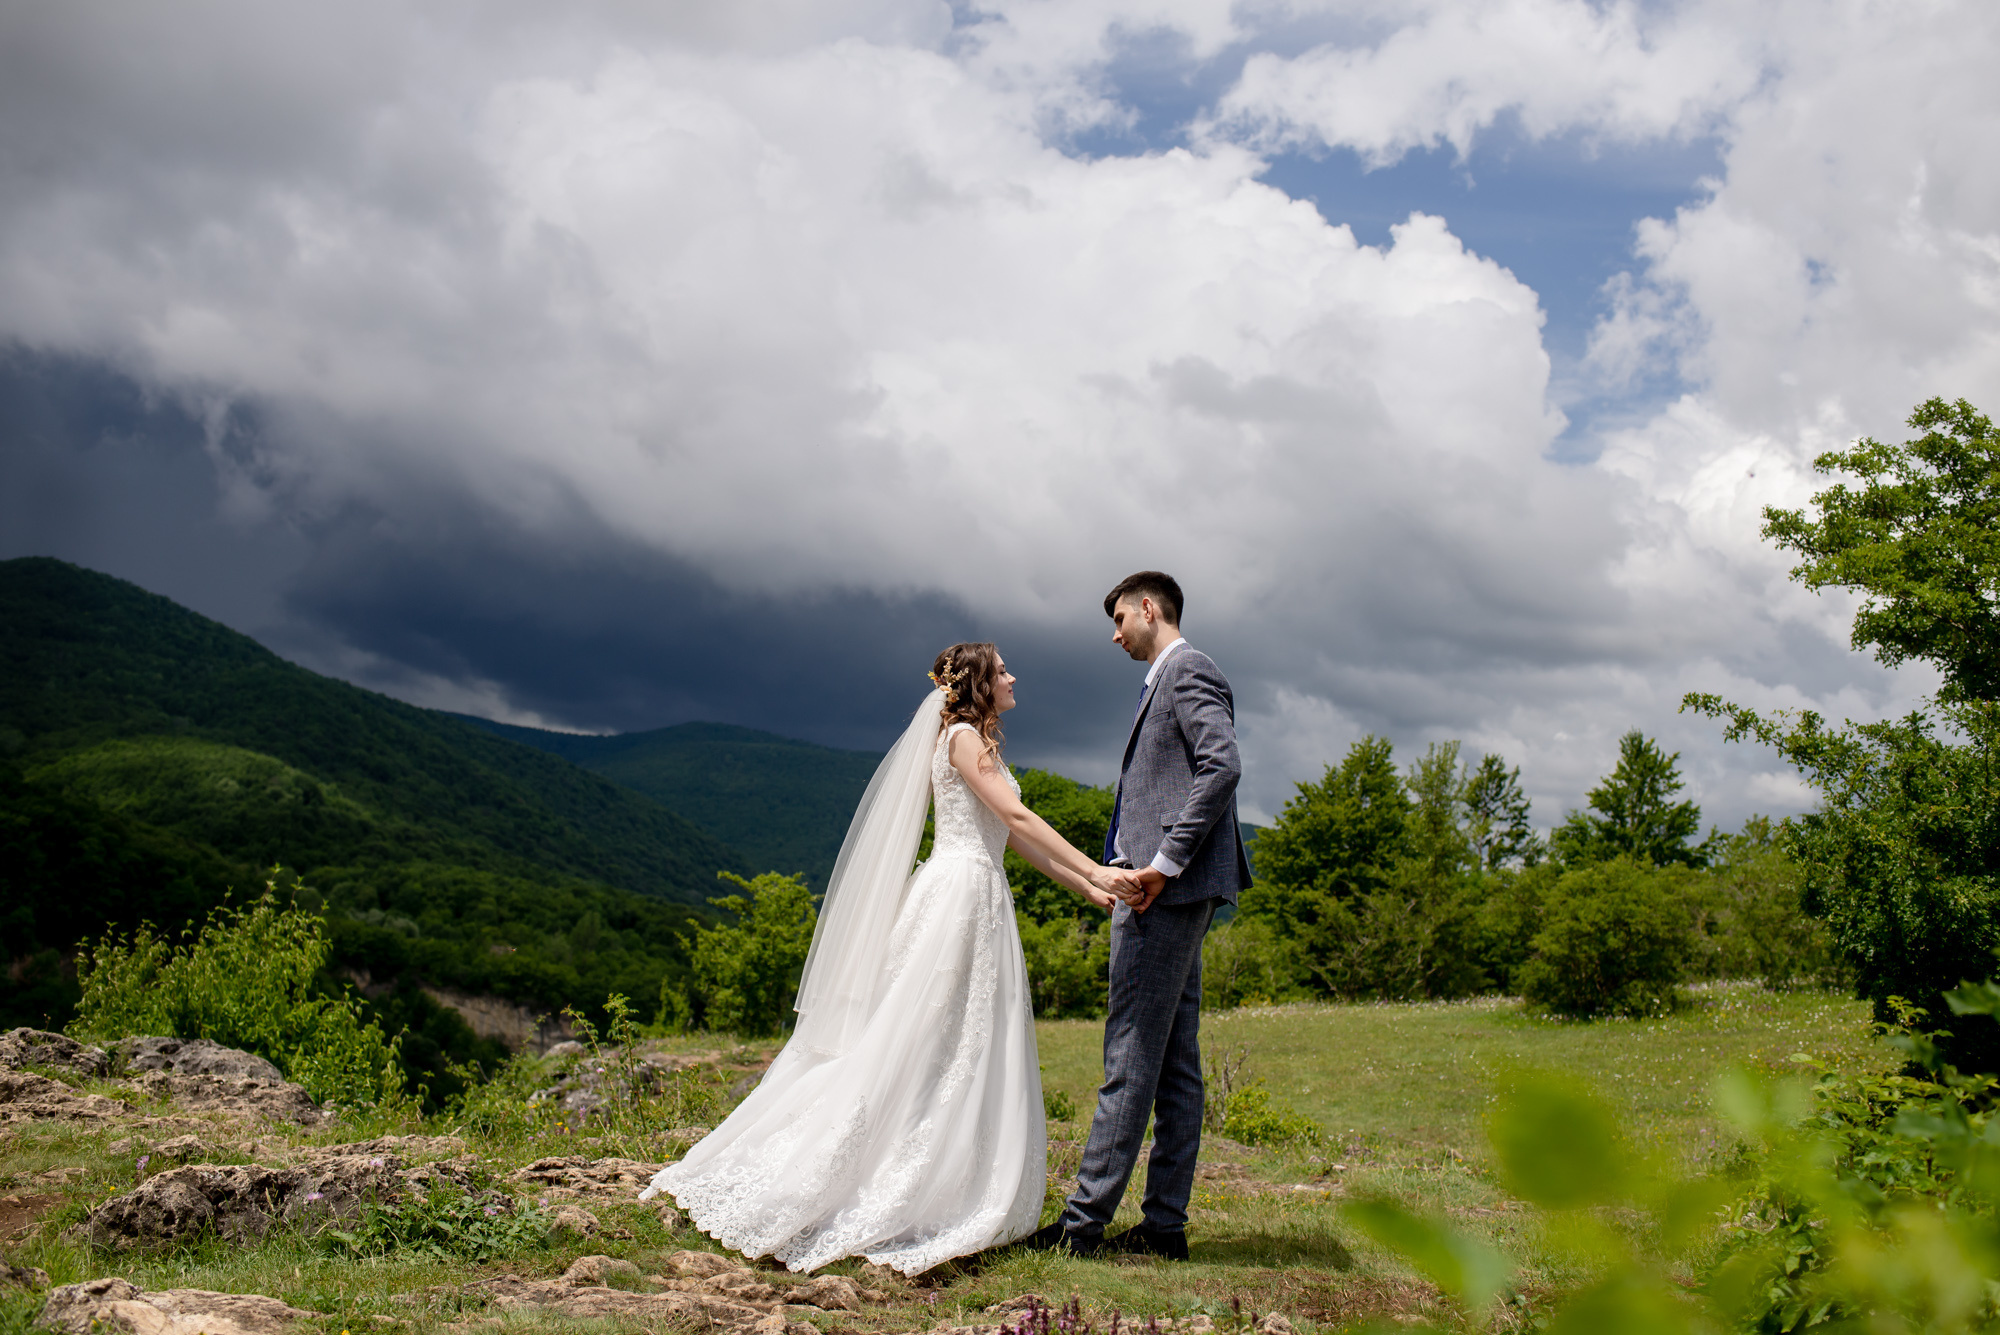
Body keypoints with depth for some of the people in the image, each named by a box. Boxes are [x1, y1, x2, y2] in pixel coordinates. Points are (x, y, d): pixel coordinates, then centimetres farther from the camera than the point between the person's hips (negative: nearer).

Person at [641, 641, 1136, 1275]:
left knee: (966, 1052, 6)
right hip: (960, 893, -9)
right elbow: (1017, 816, -16)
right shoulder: (963, 736, -6)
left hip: (979, 897, 9)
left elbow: (1018, 839, 21)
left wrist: (1087, 888, 16)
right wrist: (1094, 870, -20)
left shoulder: (977, 743, 23)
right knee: (923, 1043, -8)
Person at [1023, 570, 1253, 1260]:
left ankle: (1084, 1222, -5)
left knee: (1130, 1061, -8)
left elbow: (1222, 765, -21)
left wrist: (1166, 862, -21)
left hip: (1168, 892, -11)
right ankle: (1165, 1224, 13)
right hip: (1171, 893, 11)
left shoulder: (1187, 671, -7)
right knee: (1174, 1063, 9)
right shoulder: (1169, 679, 23)